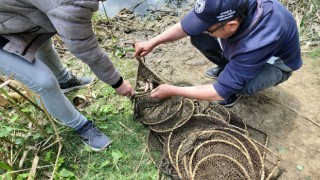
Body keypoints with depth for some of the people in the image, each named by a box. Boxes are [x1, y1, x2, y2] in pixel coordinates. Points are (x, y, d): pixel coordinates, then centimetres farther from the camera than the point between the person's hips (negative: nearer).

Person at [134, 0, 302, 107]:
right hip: (245, 44, 5)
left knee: (242, 85, -39)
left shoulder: (257, 43, -45)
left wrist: (172, 91, -31)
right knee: (198, 36, -15)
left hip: (276, 62, -5)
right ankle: (227, 67, 12)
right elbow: (187, 25, -12)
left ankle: (238, 87, 0)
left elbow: (220, 92, -38)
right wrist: (153, 42, -18)